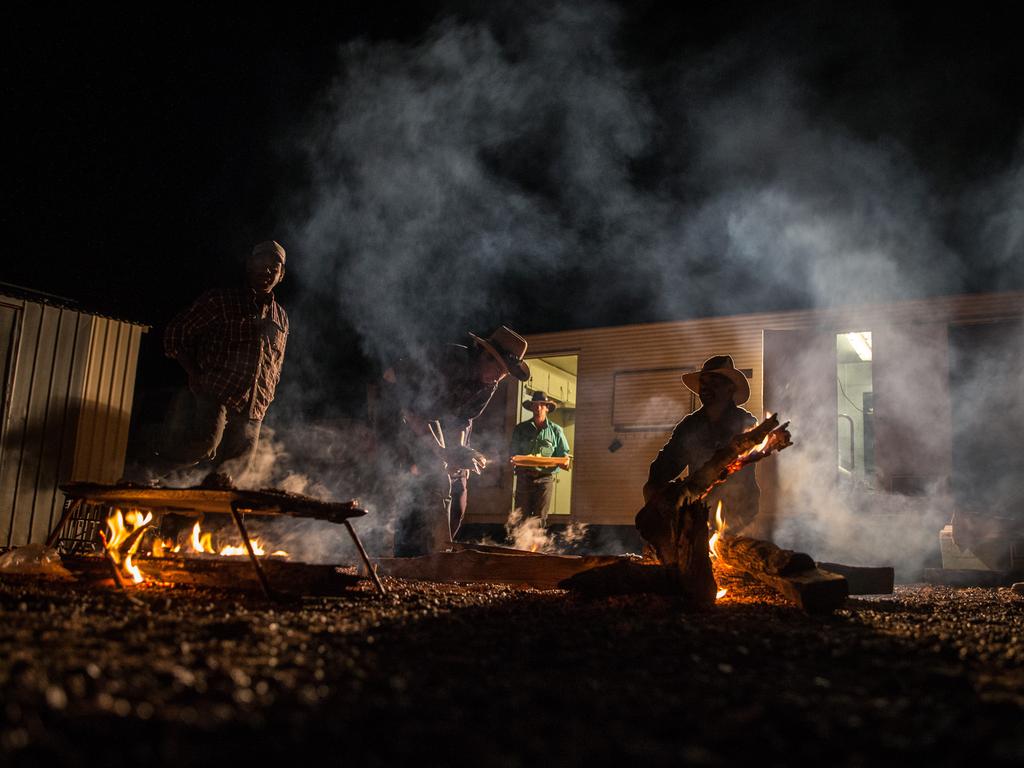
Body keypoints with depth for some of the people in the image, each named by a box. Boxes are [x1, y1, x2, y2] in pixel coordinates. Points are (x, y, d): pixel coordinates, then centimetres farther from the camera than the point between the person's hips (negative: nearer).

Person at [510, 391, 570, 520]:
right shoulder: (520, 428, 10)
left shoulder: (555, 430, 9)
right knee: (521, 517, 0)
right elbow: (513, 452, 7)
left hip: (545, 478, 0)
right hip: (524, 477, 0)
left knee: (540, 517, 2)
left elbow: (564, 453, 9)